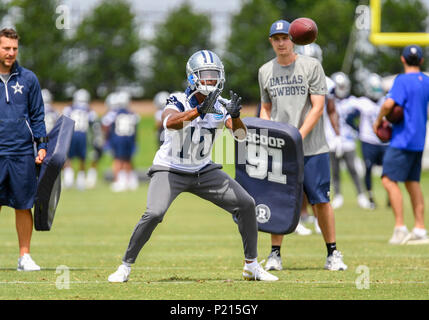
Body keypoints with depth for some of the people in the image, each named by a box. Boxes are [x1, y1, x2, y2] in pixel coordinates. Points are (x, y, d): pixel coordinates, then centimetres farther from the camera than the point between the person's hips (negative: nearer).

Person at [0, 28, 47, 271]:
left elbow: (38, 115, 12)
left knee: (24, 205, 3)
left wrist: (42, 146, 3)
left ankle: (25, 256, 10)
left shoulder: (28, 79, 8)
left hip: (23, 153, 1)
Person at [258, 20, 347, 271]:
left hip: (312, 146, -3)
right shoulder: (265, 71, 11)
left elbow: (317, 107, -5)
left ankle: (333, 254, 5)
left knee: (321, 200, -3)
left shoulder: (311, 66, -1)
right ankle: (275, 255, 6)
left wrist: (298, 136, -15)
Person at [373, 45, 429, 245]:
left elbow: (389, 104, -24)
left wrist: (378, 121, -7)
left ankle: (400, 227, -17)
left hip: (403, 139, -8)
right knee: (412, 182, 13)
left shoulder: (403, 80, -12)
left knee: (389, 179, -9)